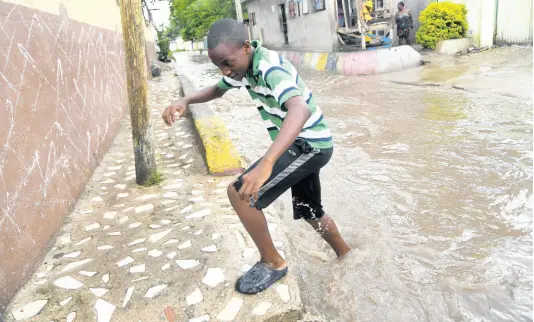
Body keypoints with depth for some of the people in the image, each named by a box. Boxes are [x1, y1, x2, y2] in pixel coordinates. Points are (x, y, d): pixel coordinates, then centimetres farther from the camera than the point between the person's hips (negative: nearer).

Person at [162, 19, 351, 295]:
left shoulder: (270, 67, -27)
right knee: (310, 211, 23)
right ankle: (344, 255, 46)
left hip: (311, 145, -10)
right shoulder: (243, 64, 1)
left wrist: (266, 163, -59)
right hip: (299, 145, 10)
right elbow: (217, 90, 18)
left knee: (240, 193, -18)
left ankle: (272, 263, 1)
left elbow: (300, 109, -46)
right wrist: (185, 101, -4)